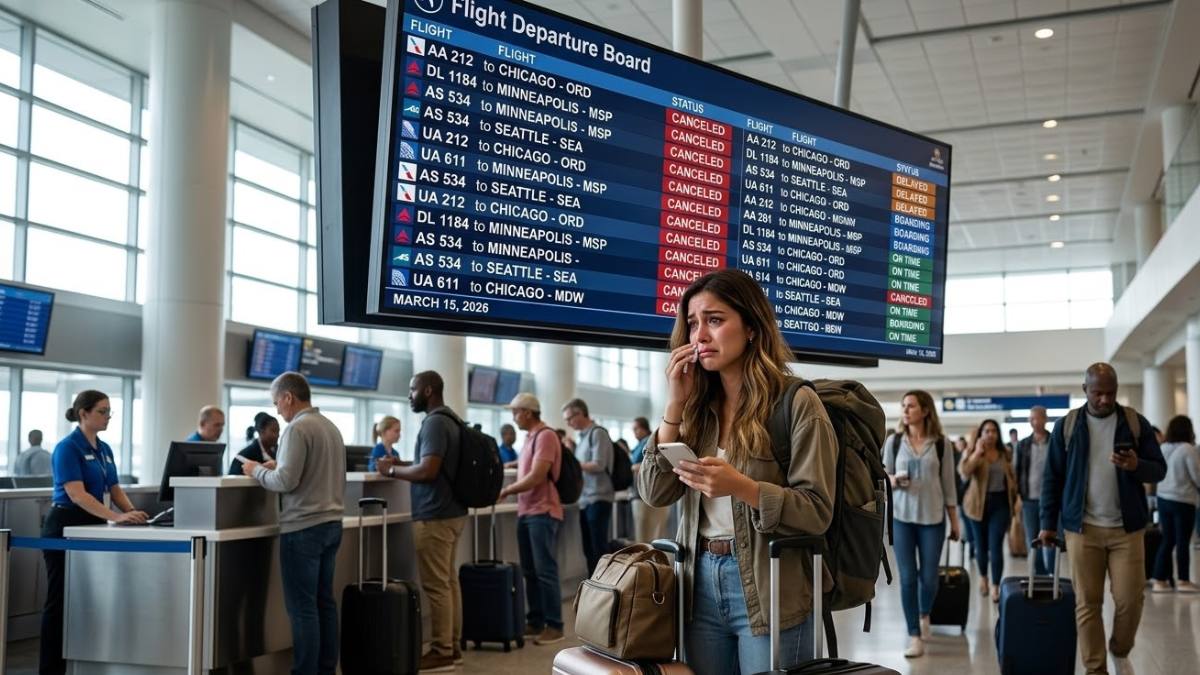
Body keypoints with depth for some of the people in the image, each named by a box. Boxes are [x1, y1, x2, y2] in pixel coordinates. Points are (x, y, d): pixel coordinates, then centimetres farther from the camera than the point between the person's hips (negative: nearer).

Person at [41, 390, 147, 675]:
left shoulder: (105, 449, 11)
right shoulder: (67, 447, -15)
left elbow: (114, 489, 11)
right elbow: (77, 494, -25)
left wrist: (132, 512, -9)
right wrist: (116, 516, -34)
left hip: (92, 526, 8)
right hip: (64, 527, -8)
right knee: (60, 599, -2)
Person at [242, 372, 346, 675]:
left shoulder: (297, 428, -13)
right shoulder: (331, 427, 13)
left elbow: (285, 481, -19)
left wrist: (257, 470, -1)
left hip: (303, 527, -8)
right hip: (331, 523, 8)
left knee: (302, 607, -2)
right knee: (324, 601, 12)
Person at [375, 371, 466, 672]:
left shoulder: (435, 422, -16)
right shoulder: (450, 420, 15)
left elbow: (428, 470, -24)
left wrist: (392, 470, -10)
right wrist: (402, 464, 14)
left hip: (435, 516, -10)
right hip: (452, 511, 10)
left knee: (436, 585, -3)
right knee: (448, 580, 13)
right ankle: (452, 646, 18)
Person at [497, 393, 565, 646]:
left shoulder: (546, 436, -13)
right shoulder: (530, 437, 15)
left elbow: (536, 477, -18)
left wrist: (507, 490, -9)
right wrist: (510, 490, 7)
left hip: (543, 513, -9)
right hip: (526, 512, 9)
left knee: (545, 571, -5)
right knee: (530, 571, 12)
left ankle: (554, 626, 1)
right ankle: (535, 622, 19)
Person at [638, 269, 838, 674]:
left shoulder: (796, 403, -8)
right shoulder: (699, 406, 7)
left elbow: (817, 512, -11)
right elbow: (654, 493, 0)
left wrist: (741, 487, -26)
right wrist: (675, 403, -5)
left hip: (769, 592, -5)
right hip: (701, 585, 5)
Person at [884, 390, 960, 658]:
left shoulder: (940, 443, 0)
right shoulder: (894, 441, 1)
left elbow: (948, 483, 5)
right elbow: (883, 476, 8)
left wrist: (955, 520, 5)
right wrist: (893, 481, -15)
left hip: (932, 517, 0)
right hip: (901, 516, 0)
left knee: (929, 577, 4)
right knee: (908, 578, -2)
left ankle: (925, 615, 36)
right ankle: (914, 636, 7)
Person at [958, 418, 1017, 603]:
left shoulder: (1004, 455, 8)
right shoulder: (973, 453, -1)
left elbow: (1012, 478, 16)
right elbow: (964, 472, -20)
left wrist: (1013, 501, 12)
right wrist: (977, 452, -20)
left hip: (1000, 503, 1)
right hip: (979, 504, -1)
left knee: (996, 546, -7)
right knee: (981, 544, 11)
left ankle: (996, 587, -3)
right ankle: (983, 577, 34)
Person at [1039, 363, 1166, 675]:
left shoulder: (1136, 423, 2)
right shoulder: (1066, 426, 1)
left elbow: (1159, 470, 3)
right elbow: (1052, 477, 5)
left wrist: (1137, 465, -20)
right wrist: (1047, 523, 3)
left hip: (1127, 528, 0)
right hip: (1082, 528, 0)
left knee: (1130, 599, 2)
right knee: (1087, 602, 2)